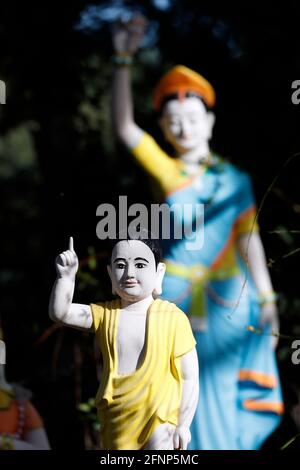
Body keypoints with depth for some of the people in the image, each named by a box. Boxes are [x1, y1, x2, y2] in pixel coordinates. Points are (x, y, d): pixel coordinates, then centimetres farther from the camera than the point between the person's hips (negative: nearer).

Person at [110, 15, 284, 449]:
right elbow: (124, 127, -10)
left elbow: (250, 242, 3)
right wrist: (123, 60, -19)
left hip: (227, 301, 1)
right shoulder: (165, 170, 2)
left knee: (226, 401, 6)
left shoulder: (235, 179, 4)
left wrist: (267, 302, -2)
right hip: (177, 300, -1)